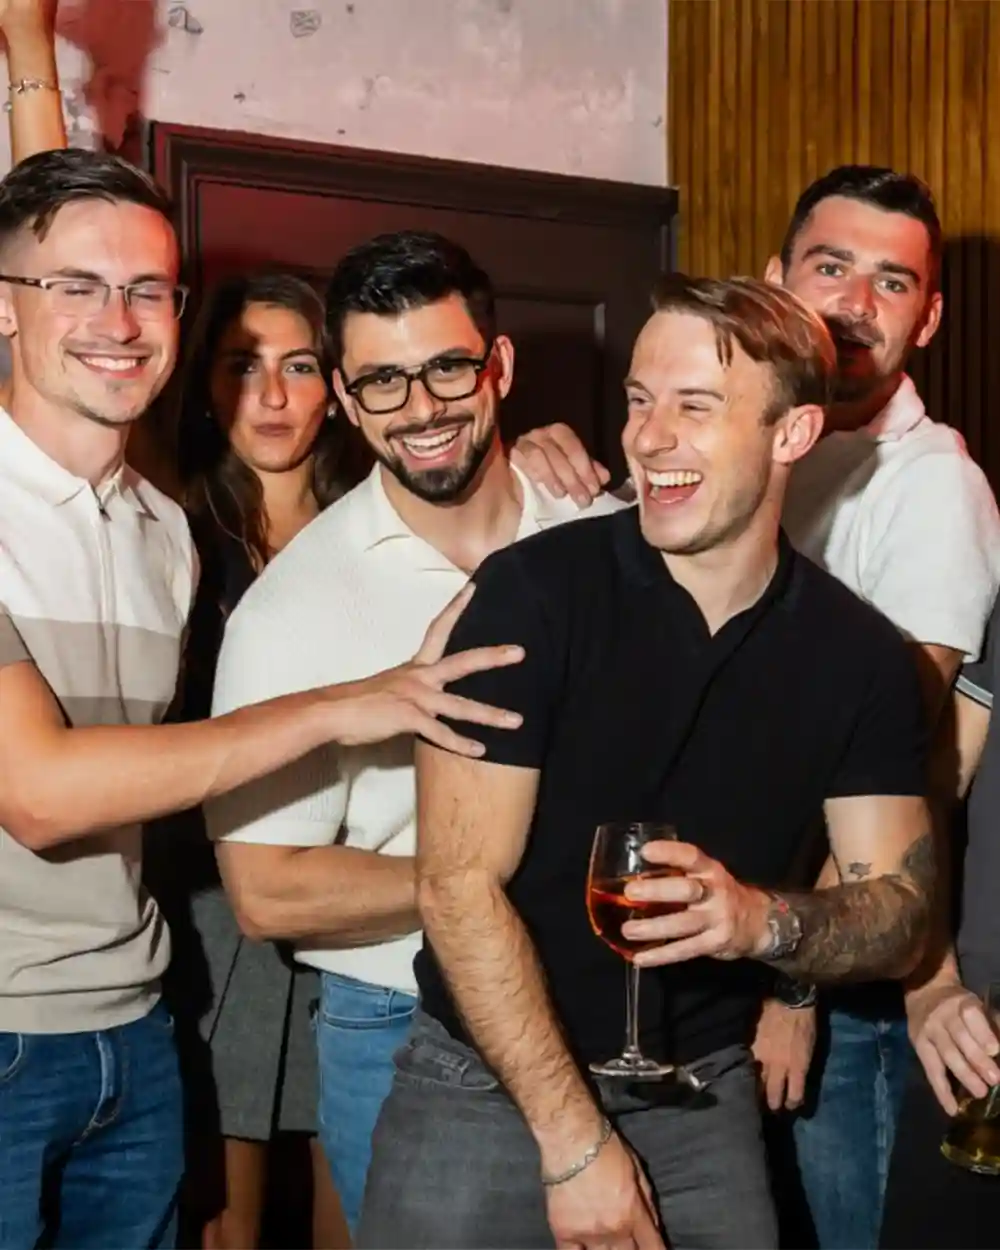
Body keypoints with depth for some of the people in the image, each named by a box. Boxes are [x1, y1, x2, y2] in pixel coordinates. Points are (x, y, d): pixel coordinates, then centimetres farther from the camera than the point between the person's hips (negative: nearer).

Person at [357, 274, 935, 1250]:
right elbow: (459, 884, -15)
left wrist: (766, 922, -24)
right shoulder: (535, 593, -14)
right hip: (489, 1087, -2)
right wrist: (573, 1137, -15)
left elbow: (900, 916, -2)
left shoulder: (860, 655, -3)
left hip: (703, 1096, 3)